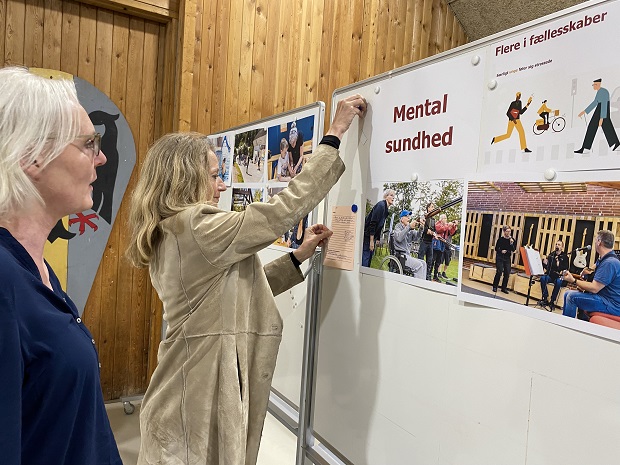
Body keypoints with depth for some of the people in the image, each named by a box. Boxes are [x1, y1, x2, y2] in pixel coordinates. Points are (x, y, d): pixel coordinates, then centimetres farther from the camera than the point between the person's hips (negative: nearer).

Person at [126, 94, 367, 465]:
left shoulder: (171, 232, 9)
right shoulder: (198, 227, -21)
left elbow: (240, 289, 11)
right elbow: (283, 210, -22)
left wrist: (300, 256, 5)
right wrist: (335, 135, -16)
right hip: (201, 397, -9)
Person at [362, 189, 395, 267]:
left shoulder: (386, 208, 15)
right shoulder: (381, 205, -14)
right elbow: (373, 223, -20)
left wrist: (376, 240, 15)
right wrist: (371, 240, -22)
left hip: (372, 237, 10)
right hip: (367, 236, -10)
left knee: (369, 259, 11)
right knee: (365, 258, -9)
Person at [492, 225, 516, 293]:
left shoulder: (512, 240, 2)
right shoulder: (501, 239, -4)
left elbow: (513, 250, -6)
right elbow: (496, 248, 0)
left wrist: (511, 243, -20)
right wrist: (501, 251, -18)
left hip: (508, 258, 3)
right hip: (500, 257, -3)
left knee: (507, 273, -1)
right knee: (499, 272, -10)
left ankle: (504, 288, 11)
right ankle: (495, 287, 1)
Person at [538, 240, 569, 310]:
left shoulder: (565, 257, 1)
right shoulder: (551, 255, 10)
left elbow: (566, 269, -10)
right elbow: (546, 267, 12)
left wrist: (559, 265, -28)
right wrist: (545, 264, -11)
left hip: (559, 276, -3)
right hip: (550, 275, 3)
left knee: (558, 282, -35)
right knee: (542, 278, -28)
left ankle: (552, 301, -24)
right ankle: (545, 299, -24)